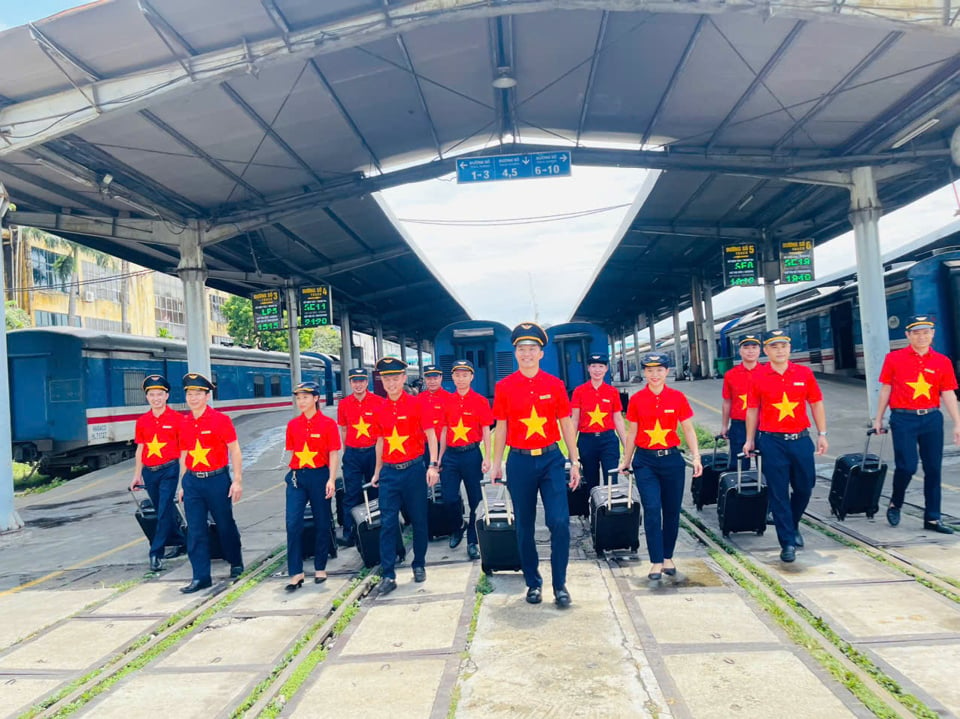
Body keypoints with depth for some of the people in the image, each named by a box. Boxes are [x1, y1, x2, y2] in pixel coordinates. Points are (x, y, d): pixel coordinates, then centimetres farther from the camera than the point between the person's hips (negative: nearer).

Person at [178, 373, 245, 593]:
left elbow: (234, 451, -8)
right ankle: (201, 577, 9)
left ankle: (236, 563, 31)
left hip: (217, 480, -4)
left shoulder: (221, 420, -9)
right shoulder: (184, 424, 6)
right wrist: (182, 485, 14)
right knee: (195, 531, 2)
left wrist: (237, 481, -12)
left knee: (225, 525, 9)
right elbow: (184, 455, 14)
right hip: (192, 482, 4)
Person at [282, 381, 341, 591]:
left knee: (322, 524, 7)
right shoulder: (293, 424, 6)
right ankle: (295, 573, 1)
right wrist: (291, 474, 10)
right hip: (297, 476, 3)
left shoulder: (328, 423, -5)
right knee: (293, 524, -6)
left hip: (319, 475, -3)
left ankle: (320, 568, 22)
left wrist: (331, 480, -12)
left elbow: (334, 454, -6)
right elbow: (291, 452, 14)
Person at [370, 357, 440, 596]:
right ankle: (388, 576, 5)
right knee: (387, 524, 0)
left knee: (419, 520, 9)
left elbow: (431, 435, -7)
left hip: (413, 469, -3)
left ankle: (419, 565, 27)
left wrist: (433, 465, -17)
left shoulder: (417, 404, -6)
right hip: (389, 472, 3)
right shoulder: (379, 410, 5)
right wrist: (377, 471, 19)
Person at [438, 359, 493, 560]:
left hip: (472, 454, -2)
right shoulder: (446, 401, 6)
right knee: (449, 498, 0)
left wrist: (487, 458, -10)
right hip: (451, 454, 3)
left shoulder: (480, 401, -3)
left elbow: (486, 431, -3)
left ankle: (472, 541, 15)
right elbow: (444, 431, 12)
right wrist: (440, 458, 11)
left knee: (475, 500, 3)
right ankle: (458, 528, 29)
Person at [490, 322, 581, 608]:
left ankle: (560, 585, 5)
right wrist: (496, 463, 6)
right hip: (519, 461, 0)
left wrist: (575, 462, 3)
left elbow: (566, 424, 5)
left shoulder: (555, 384, 1)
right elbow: (500, 427, 6)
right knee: (524, 526, 8)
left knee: (559, 522, -9)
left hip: (551, 459, 0)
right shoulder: (504, 386, 0)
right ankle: (533, 583, 23)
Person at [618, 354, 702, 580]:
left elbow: (688, 430, 3)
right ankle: (656, 562, 0)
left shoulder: (678, 397, -1)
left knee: (672, 510, 8)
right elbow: (632, 432, 7)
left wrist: (696, 456, -7)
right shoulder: (636, 399, -1)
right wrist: (626, 461, 11)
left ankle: (668, 557, 25)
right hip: (645, 460, -1)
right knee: (652, 509, -9)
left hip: (671, 458, 1)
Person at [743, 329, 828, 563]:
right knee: (778, 493, 1)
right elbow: (752, 410, 6)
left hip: (800, 439, 2)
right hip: (772, 441, -2)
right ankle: (787, 542, 10)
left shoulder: (804, 373, 2)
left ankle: (793, 525, 38)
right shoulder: (758, 376, -2)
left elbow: (816, 404, 9)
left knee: (805, 487, 12)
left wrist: (822, 434, 5)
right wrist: (750, 440, 6)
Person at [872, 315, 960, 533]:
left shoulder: (942, 362, 5)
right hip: (903, 419, -2)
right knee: (906, 466, -8)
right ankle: (895, 504, 18)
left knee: (933, 469, 6)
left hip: (932, 419, 3)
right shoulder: (894, 359, 1)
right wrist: (878, 419, 7)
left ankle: (932, 518, 16)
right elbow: (885, 390, 6)